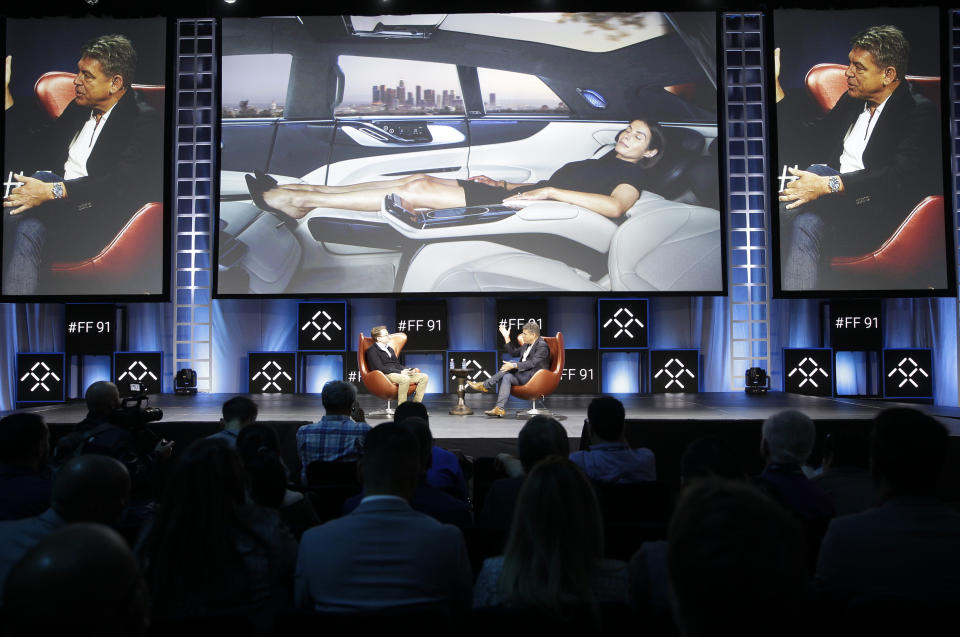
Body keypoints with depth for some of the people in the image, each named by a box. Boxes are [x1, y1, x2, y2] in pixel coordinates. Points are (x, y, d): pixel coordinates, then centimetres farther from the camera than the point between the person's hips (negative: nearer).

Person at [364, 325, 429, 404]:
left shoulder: (390, 349, 26)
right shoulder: (372, 351, -1)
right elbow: (380, 368, -12)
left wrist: (409, 370, 1)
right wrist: (400, 372, -19)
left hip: (398, 373, 8)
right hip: (385, 375, -8)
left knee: (424, 377, -8)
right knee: (405, 379, -38)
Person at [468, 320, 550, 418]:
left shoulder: (542, 346, -12)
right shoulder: (527, 344, 17)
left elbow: (532, 363, -23)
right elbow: (513, 352, 26)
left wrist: (513, 365, -28)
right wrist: (507, 338, 17)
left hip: (533, 376, -10)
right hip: (523, 374, 10)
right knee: (507, 377, -17)